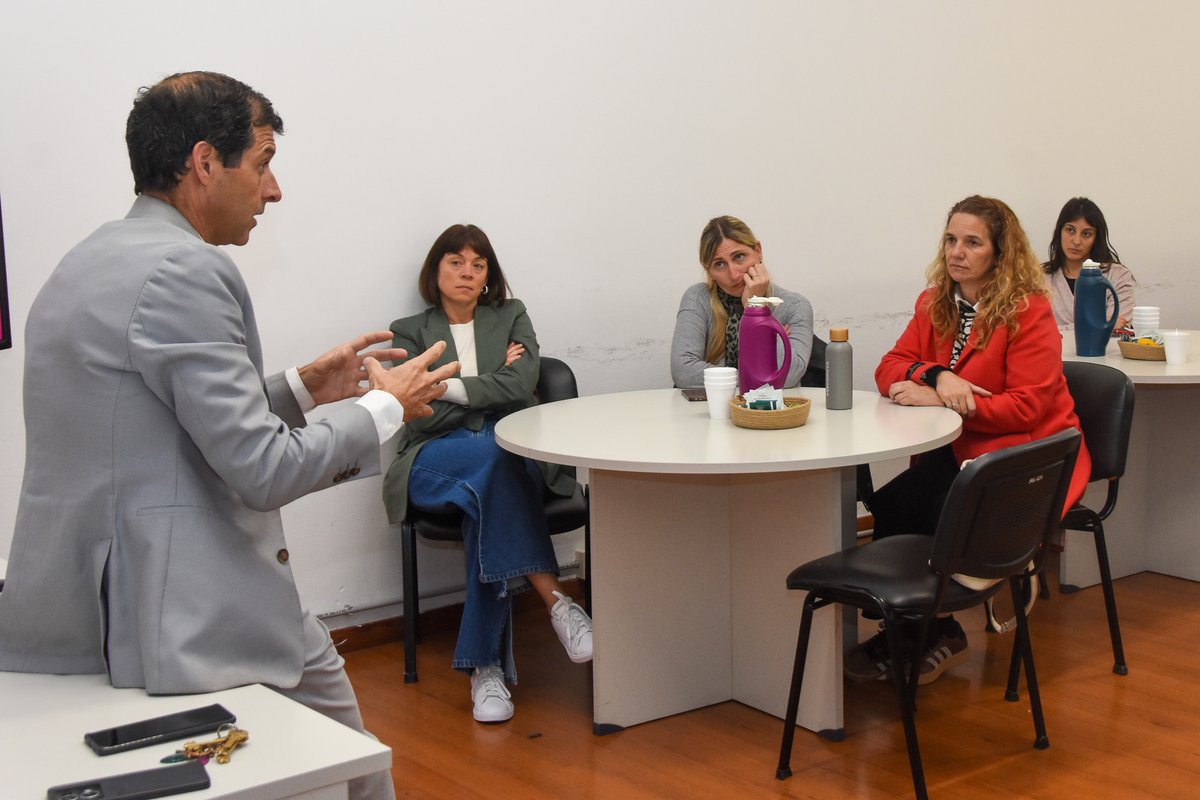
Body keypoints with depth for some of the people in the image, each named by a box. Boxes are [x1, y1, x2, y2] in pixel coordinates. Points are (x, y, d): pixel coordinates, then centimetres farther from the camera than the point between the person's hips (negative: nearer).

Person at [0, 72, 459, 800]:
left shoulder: (92, 260, 11)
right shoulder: (184, 269, -19)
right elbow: (263, 470, -20)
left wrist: (300, 389, 15)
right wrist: (388, 407, -6)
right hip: (164, 614, -9)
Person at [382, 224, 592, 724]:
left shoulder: (511, 317, 18)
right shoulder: (410, 332, 15)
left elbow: (520, 387, -3)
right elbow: (422, 415, -2)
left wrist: (451, 387, -7)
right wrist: (491, 386, 0)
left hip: (514, 452, 1)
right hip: (435, 462, -1)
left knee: (488, 497, -36)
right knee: (493, 454, -37)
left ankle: (484, 664, -38)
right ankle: (554, 600, -43)